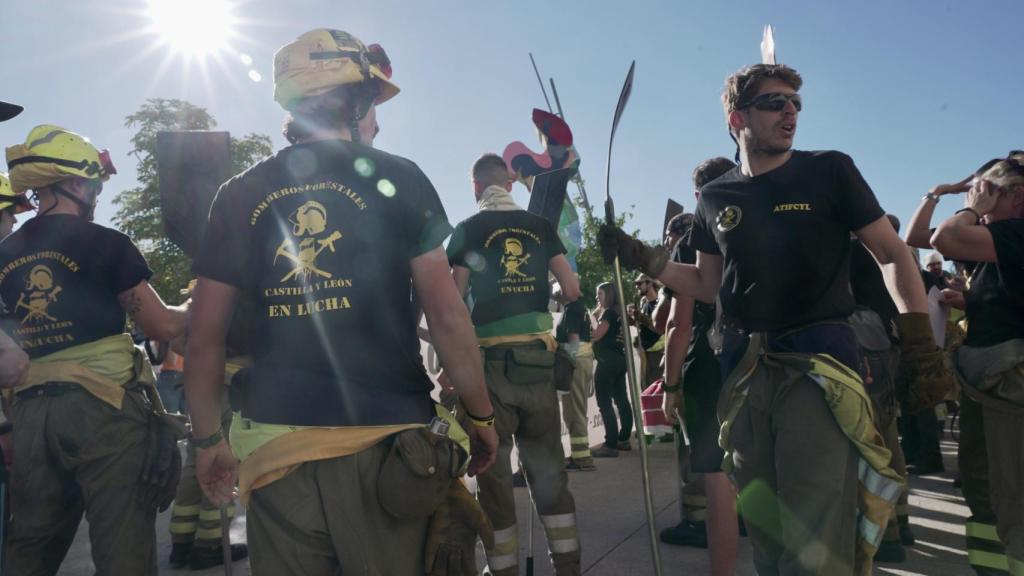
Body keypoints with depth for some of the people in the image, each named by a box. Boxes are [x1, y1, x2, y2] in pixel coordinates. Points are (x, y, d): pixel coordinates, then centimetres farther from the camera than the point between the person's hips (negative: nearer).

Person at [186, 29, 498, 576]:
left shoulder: (239, 195, 6)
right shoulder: (396, 178, -2)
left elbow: (204, 341, 6)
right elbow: (447, 316, -6)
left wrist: (208, 439, 18)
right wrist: (481, 415, 5)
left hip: (276, 446, 3)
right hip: (386, 439, -2)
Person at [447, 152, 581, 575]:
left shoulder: (467, 230, 0)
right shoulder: (540, 226, 9)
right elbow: (571, 291, 4)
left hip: (489, 359, -3)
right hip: (539, 355, 3)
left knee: (494, 470, 6)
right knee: (547, 466, 11)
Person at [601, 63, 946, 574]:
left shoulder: (829, 171, 1)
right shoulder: (715, 197, 10)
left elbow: (892, 255, 3)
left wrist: (918, 337, -9)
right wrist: (642, 259, 4)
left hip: (818, 361, -3)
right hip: (745, 368, 4)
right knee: (763, 528, 12)